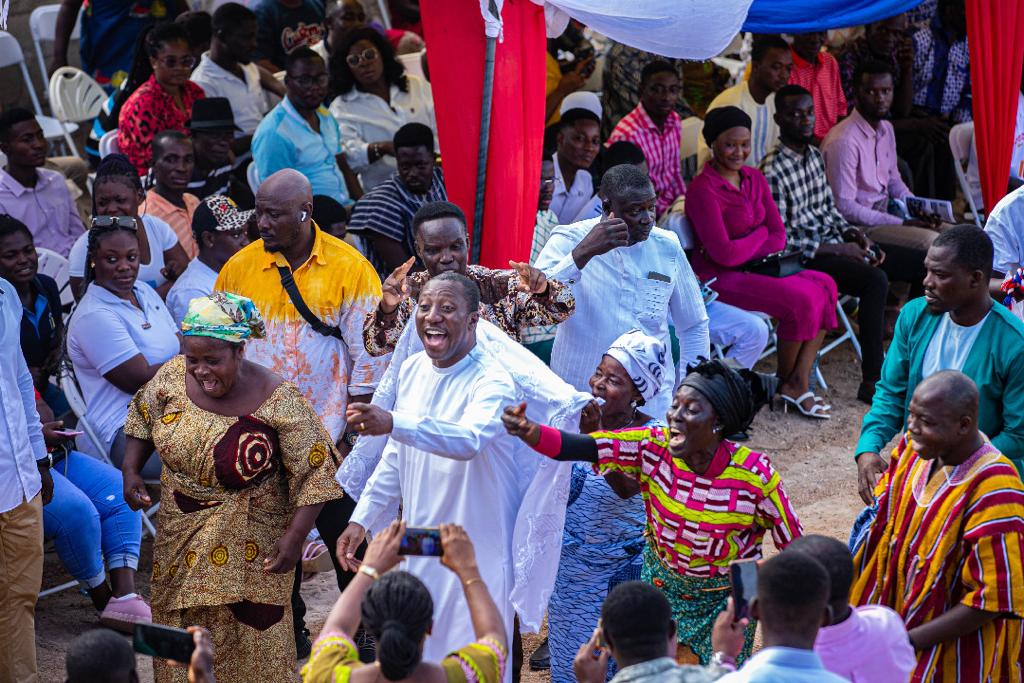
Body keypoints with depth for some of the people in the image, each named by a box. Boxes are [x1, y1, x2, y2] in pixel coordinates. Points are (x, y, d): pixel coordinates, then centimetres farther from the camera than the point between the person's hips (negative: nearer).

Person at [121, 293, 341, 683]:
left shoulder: (278, 401, -23)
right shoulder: (173, 376, -10)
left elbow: (313, 474, -16)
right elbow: (143, 418, 11)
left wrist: (294, 538, -20)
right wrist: (131, 471, -2)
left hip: (248, 546, -4)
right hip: (180, 538, 4)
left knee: (251, 637, 5)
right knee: (180, 625, 15)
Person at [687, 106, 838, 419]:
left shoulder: (754, 178, 8)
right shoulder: (703, 189, -16)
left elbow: (779, 235, 6)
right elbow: (724, 254, -20)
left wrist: (747, 251, -13)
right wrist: (761, 233, -4)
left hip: (754, 267, 8)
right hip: (718, 279, -8)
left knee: (824, 286, -9)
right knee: (800, 299, -22)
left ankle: (799, 382, -9)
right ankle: (785, 383, 1)